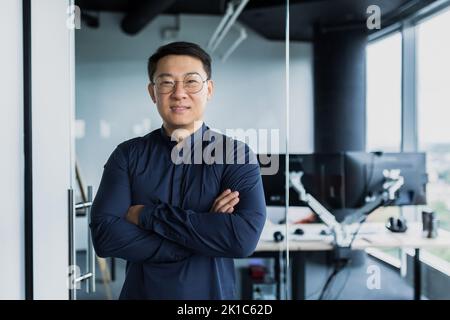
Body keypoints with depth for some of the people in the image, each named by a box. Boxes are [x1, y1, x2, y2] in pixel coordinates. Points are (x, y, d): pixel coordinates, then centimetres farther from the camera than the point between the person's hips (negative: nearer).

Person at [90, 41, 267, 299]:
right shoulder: (128, 155, -4)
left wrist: (149, 216, -20)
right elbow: (104, 235, -16)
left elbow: (245, 237, -23)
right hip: (140, 293, 1)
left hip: (213, 294, -1)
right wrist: (206, 230, -22)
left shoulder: (236, 155, -8)